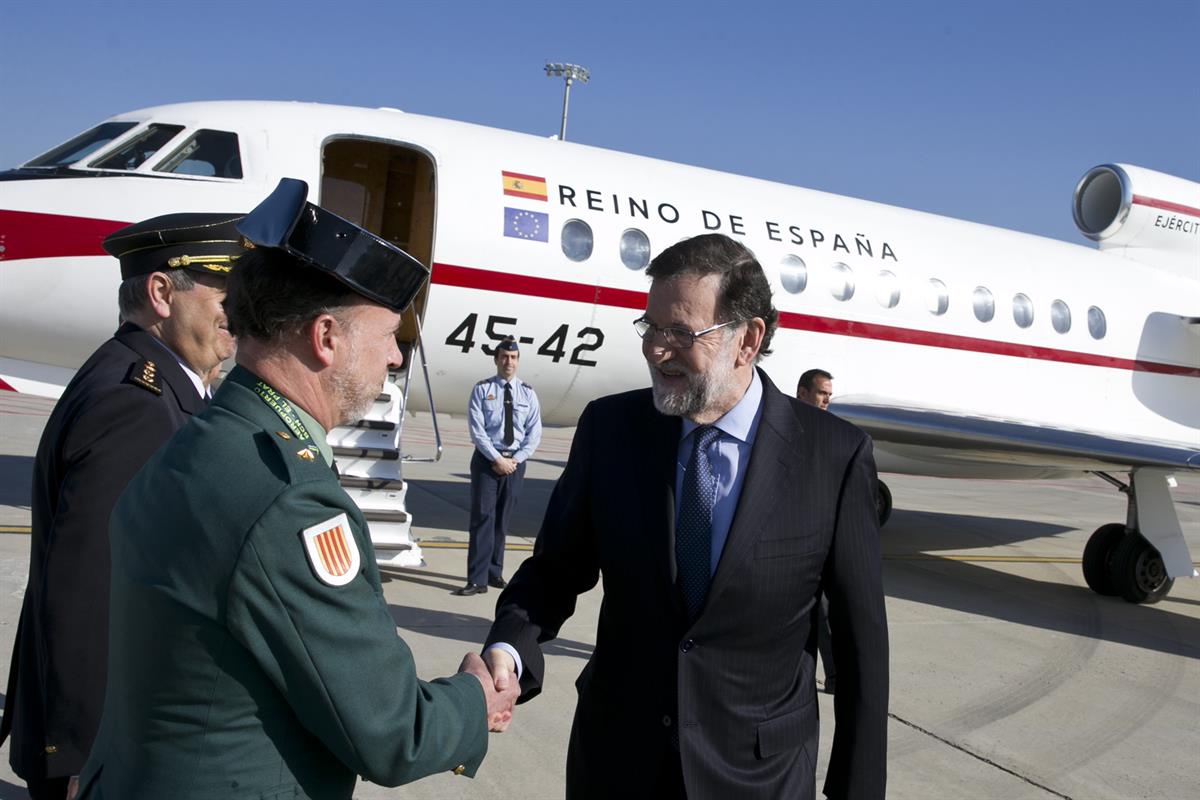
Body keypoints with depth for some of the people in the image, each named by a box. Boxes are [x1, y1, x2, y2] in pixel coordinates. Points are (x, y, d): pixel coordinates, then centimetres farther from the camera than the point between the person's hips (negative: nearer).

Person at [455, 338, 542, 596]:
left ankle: (494, 572, 20)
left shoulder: (528, 393, 6)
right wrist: (497, 459, -14)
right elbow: (477, 429, -8)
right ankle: (477, 579, -9)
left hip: (515, 462, 3)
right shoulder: (482, 390, -2)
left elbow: (534, 433, 3)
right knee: (483, 517, -8)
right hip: (487, 459, -3)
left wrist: (516, 459, -8)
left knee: (503, 520, 10)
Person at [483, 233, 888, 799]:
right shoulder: (609, 427, -8)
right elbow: (557, 566, 0)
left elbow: (860, 640, -7)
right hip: (615, 754, 2)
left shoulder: (834, 455, -14)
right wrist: (511, 647, -19)